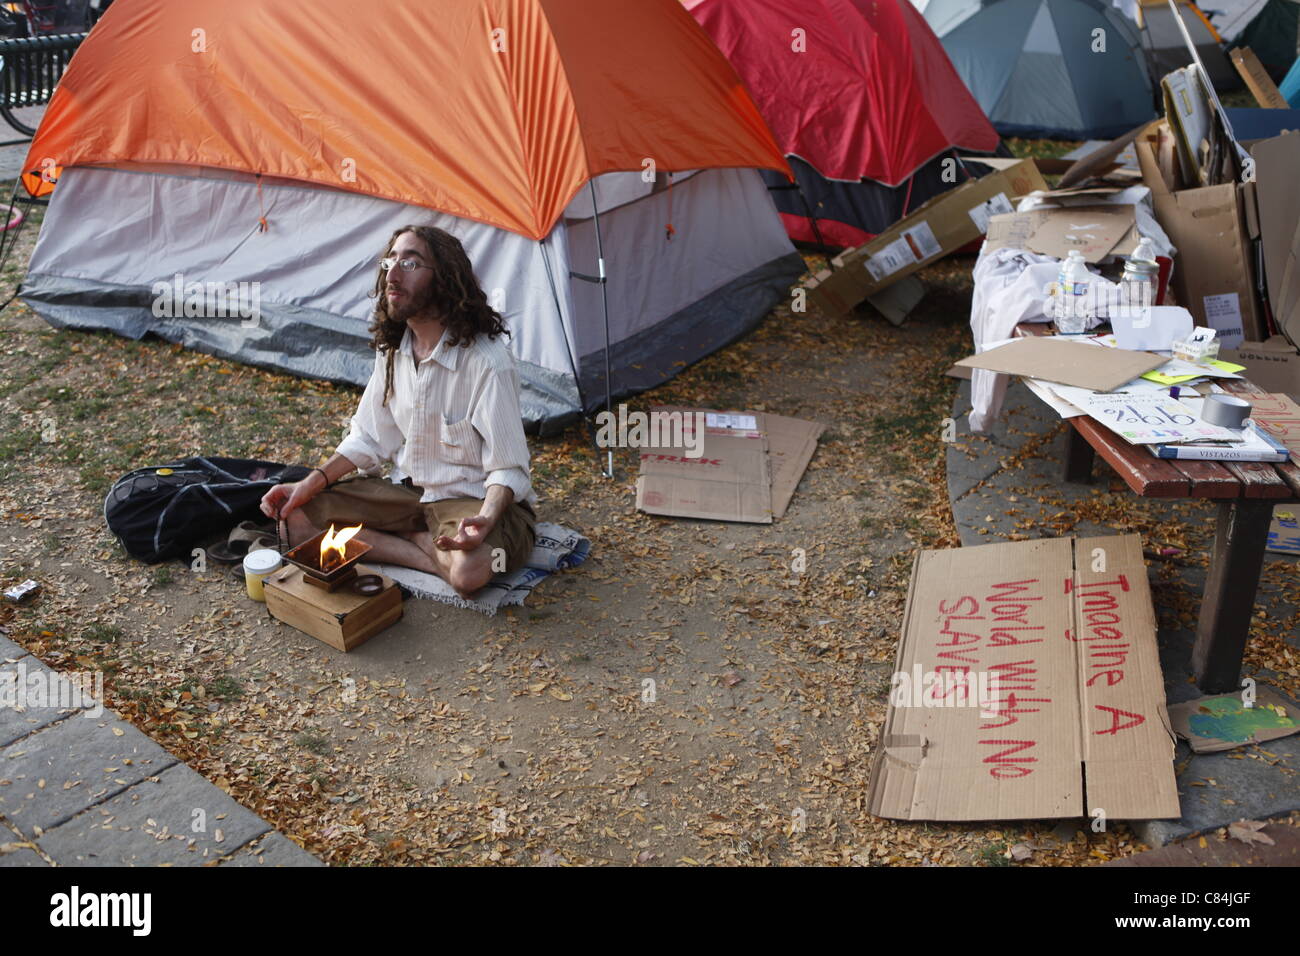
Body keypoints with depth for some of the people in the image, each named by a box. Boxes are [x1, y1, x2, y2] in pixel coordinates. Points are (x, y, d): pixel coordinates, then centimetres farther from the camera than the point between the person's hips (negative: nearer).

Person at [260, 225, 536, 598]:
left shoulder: (487, 361, -22)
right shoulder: (392, 349, 1)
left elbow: (508, 469, -20)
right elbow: (369, 438, 10)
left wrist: (486, 519, -40)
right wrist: (312, 482, -5)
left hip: (476, 499, -7)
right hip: (408, 488, 7)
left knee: (469, 570, -39)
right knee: (297, 519, -10)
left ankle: (410, 538, -5)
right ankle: (432, 559, -10)